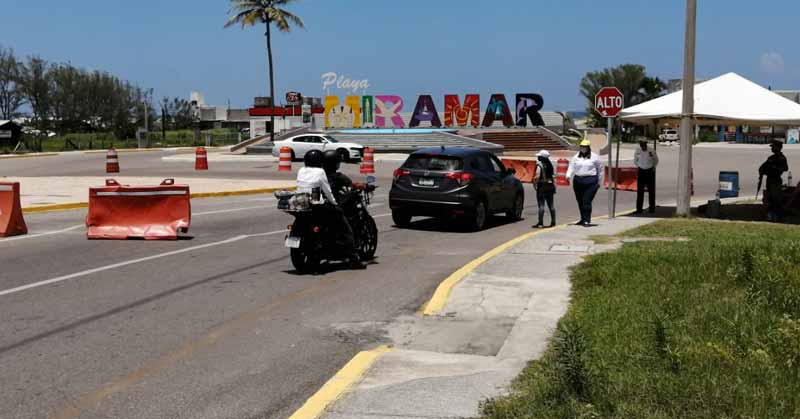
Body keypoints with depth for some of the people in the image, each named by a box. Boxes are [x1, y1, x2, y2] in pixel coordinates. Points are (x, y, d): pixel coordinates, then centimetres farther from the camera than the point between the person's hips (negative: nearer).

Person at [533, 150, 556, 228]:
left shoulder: (539, 165, -11)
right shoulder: (550, 165, 11)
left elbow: (537, 177, -19)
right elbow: (554, 177, 14)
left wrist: (534, 184, -6)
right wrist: (554, 187, 18)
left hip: (542, 187, -7)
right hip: (550, 186, 7)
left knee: (541, 205, -7)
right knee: (551, 205, 12)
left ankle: (540, 223, -9)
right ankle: (553, 222, 15)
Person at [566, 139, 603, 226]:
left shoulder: (594, 157, 2)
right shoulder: (576, 157, 9)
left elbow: (600, 169, 10)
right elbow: (572, 167, 3)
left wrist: (599, 181, 10)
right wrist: (568, 175, -15)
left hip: (590, 181, -4)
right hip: (578, 180, 4)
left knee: (587, 201, -11)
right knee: (580, 201, 10)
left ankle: (587, 220, -9)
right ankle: (583, 219, 24)